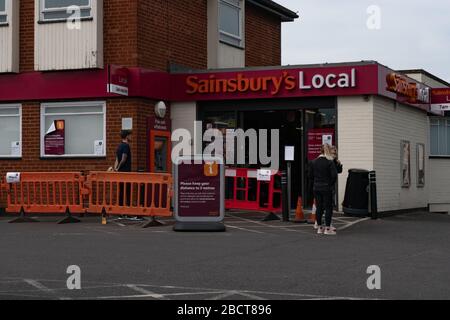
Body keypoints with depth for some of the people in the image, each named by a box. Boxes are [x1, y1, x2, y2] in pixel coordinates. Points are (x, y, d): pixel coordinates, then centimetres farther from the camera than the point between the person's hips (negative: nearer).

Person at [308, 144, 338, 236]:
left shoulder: (314, 162, 3)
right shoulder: (330, 162, -12)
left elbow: (311, 176, 7)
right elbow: (334, 175, -15)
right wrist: (331, 184, 0)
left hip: (316, 188, 5)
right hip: (327, 189, -5)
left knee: (319, 207, 11)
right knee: (328, 207, 2)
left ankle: (319, 228, 15)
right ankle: (327, 228, 1)